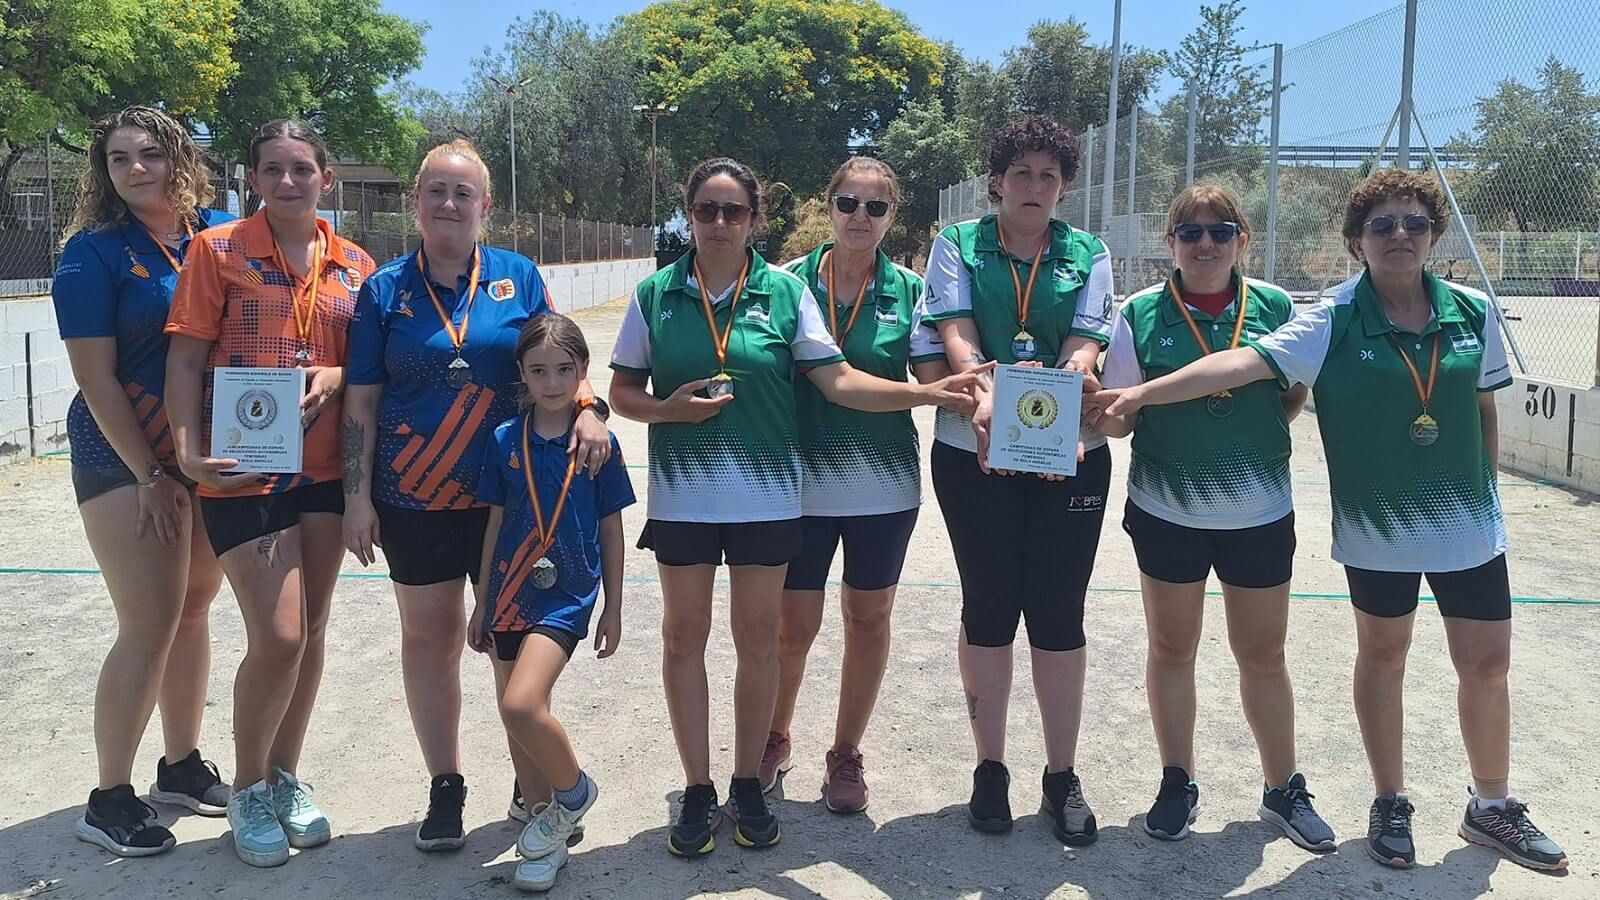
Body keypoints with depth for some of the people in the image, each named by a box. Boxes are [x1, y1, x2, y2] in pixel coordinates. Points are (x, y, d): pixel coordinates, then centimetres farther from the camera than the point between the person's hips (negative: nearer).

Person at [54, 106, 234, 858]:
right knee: (149, 625, -6)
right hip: (124, 457, -5)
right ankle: (108, 801, 8)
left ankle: (181, 767, 27)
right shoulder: (94, 252, -8)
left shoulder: (222, 234, 3)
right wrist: (151, 476, -12)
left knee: (193, 608, 12)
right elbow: (95, 376, -11)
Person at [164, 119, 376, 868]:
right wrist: (189, 447, -19)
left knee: (310, 630, 12)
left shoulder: (354, 266, 7)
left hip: (324, 469, 4)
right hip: (244, 472, -4)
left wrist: (337, 376, -10)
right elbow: (186, 358, -6)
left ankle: (287, 775, 32)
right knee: (279, 637, -8)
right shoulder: (217, 250, -4)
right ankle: (248, 789, 17)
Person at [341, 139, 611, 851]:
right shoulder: (386, 288, 2)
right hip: (414, 497, 0)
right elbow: (360, 401, 2)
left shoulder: (517, 277, 3)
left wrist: (586, 409, -13)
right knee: (429, 637, 9)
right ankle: (445, 790, 23)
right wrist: (357, 496, -2)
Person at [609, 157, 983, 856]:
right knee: (684, 637, 7)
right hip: (682, 494, 1)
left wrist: (930, 392, -15)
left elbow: (839, 381, -5)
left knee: (758, 639, 8)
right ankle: (698, 791, 22)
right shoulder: (655, 294, 0)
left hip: (765, 495, 0)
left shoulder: (785, 292, -1)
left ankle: (748, 785, 26)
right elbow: (622, 392, 5)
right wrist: (670, 408, -15)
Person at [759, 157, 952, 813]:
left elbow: (933, 382, -6)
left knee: (868, 617, 11)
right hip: (802, 481, -1)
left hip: (883, 484, 1)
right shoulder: (790, 281, 0)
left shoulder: (909, 290, 1)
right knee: (792, 625, 5)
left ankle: (846, 753, 30)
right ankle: (773, 740, 32)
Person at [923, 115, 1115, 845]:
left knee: (1058, 613, 6)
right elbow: (955, 333, -9)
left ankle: (1062, 775, 21)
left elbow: (1085, 346, -6)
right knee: (988, 608, 8)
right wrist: (983, 396, -28)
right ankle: (990, 768, 23)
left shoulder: (1088, 255, 7)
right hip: (974, 452, -1)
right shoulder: (958, 244, 4)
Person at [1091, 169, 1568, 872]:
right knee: (1382, 655, 13)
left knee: (1487, 662, 9)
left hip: (1468, 523, 3)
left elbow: (1485, 411, 9)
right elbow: (1243, 361, -25)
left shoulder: (1472, 313, -2)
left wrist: (1485, 490, 13)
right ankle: (1390, 803, 30)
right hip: (1378, 523, -3)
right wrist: (1142, 392, -36)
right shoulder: (1334, 323, -14)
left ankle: (1491, 807, 32)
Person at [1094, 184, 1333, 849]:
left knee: (1263, 655, 13)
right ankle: (1177, 784, 31)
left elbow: (1295, 399, 11)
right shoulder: (1141, 313, -4)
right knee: (1171, 648, 13)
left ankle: (1284, 788, 32)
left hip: (1260, 512, 1)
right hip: (1167, 511, 0)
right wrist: (1102, 410, -23)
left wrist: (1290, 394, -10)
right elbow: (1117, 417, -3)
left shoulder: (1274, 306, 0)